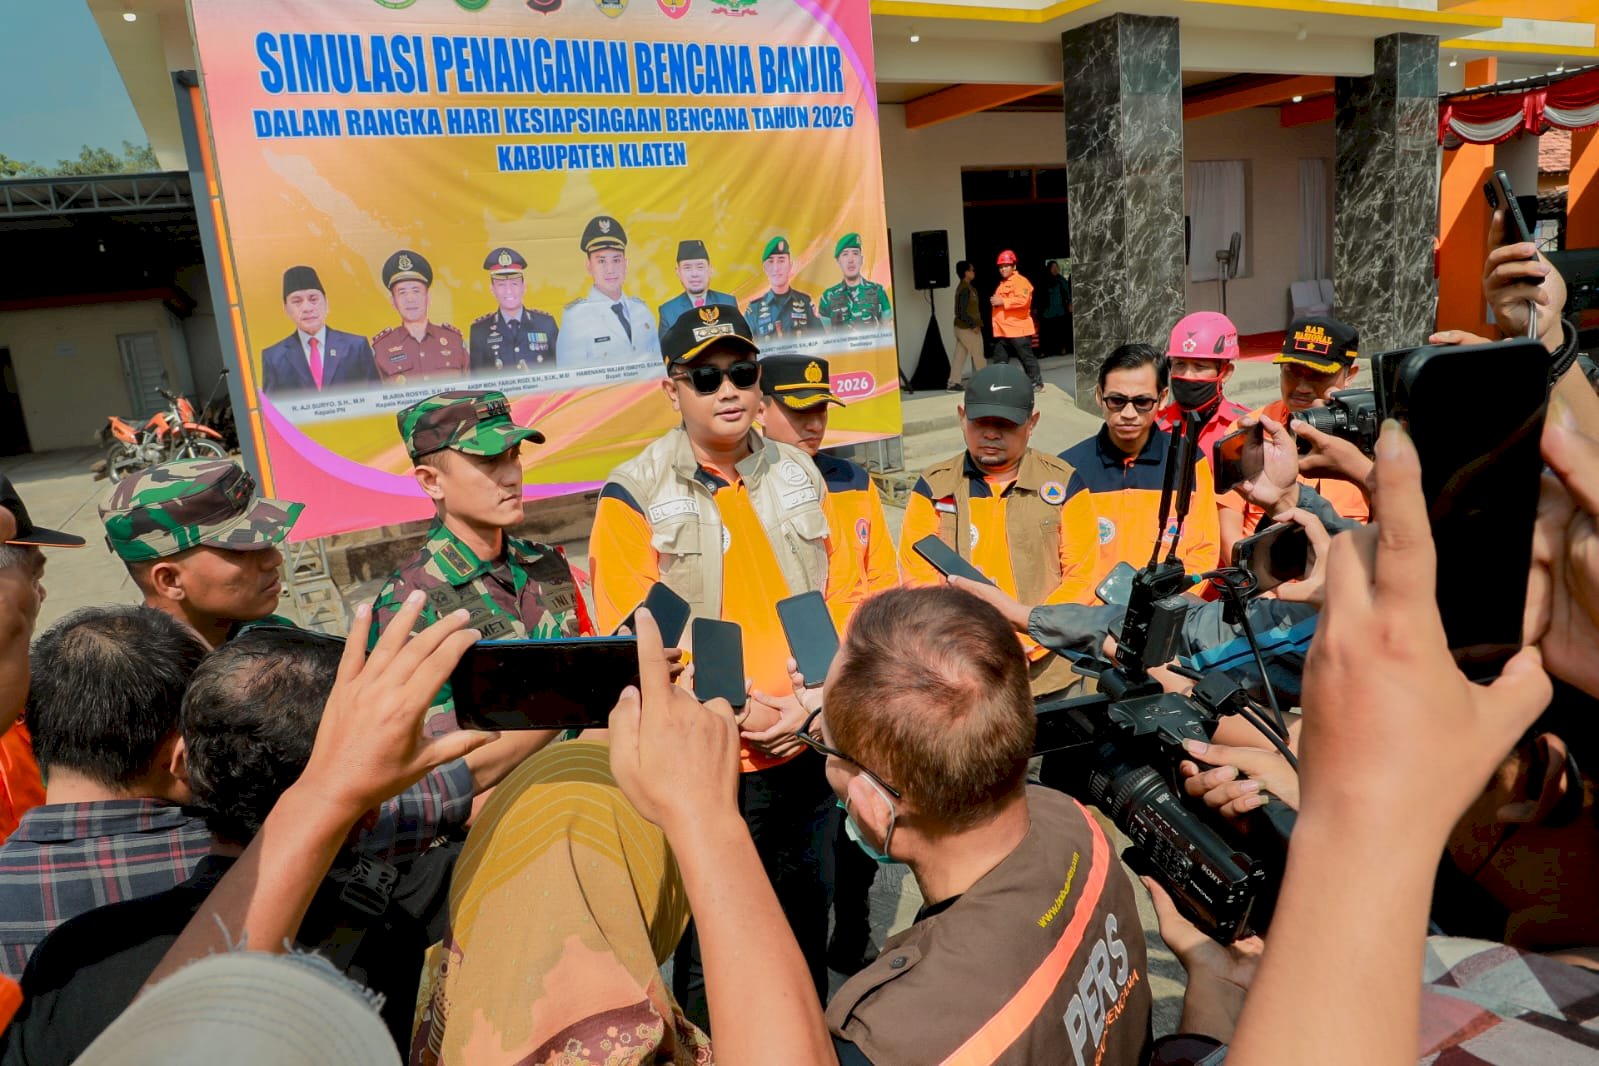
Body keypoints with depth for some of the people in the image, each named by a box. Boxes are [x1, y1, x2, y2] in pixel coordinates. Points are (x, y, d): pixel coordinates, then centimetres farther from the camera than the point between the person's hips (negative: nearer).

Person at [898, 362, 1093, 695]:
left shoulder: (1062, 482, 3)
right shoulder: (934, 487, 3)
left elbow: (1082, 574, -2)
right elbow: (919, 581, -2)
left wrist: (1026, 640, -14)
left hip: (1050, 673, 1)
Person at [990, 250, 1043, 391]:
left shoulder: (1021, 281, -8)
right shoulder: (1002, 284, 21)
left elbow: (1022, 300, -24)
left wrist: (1002, 301, -20)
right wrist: (995, 301, 15)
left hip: (1018, 328, -9)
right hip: (1002, 330, 9)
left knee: (1027, 358, -3)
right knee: (999, 360, 9)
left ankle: (1036, 383, 5)